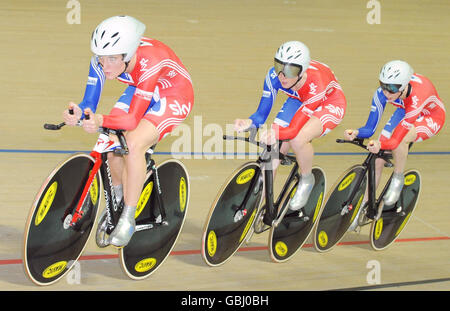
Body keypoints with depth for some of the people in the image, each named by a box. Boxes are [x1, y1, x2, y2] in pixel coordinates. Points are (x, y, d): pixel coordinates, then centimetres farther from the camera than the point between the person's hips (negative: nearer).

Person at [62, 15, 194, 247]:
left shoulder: (149, 62, -39)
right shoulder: (101, 60, -23)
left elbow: (133, 119, -40)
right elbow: (89, 102, -21)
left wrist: (102, 120, -58)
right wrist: (77, 113, -44)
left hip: (173, 97, -6)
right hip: (140, 90, 6)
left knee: (133, 143, -27)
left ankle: (128, 219, -14)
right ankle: (118, 198, 19)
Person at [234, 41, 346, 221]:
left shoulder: (316, 84, -41)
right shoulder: (274, 76, -29)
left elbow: (296, 129, -41)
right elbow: (262, 113, -22)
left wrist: (276, 134, -61)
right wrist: (250, 122, -45)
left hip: (329, 104, -5)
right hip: (300, 100, 5)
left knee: (298, 140, -32)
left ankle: (307, 181, -3)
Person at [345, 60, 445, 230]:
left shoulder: (417, 95, -42)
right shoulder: (382, 93, -28)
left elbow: (399, 137, -44)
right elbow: (370, 128, -23)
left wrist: (382, 145, -62)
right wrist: (356, 132, -43)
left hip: (431, 117, -5)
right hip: (406, 112, 5)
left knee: (400, 140, -36)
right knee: (378, 158, -9)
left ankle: (398, 180, -9)